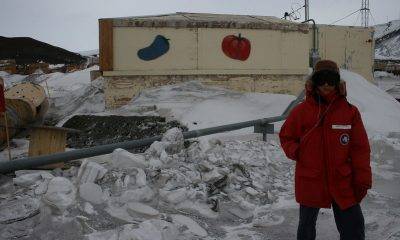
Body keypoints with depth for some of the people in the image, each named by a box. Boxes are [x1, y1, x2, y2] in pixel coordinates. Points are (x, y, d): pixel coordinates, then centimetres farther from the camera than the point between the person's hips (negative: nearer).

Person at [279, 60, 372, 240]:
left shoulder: (350, 112, -4)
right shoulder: (301, 111, -6)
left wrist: (363, 180, -3)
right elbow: (285, 136, 8)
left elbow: (360, 148, -1)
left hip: (343, 183, 0)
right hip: (309, 183, 0)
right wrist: (296, 152, -10)